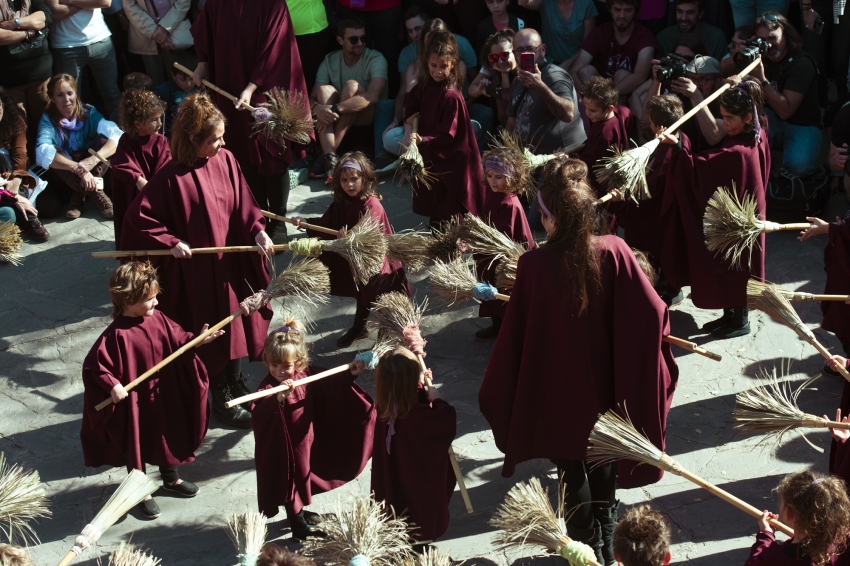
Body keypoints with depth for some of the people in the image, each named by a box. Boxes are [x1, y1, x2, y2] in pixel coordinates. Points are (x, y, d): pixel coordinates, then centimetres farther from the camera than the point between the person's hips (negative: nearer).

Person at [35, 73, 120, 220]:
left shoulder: (89, 113, -11)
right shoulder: (48, 120, -14)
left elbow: (117, 135, -26)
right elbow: (43, 153, -33)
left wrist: (94, 159, -42)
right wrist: (79, 169, -45)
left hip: (92, 170, 1)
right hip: (65, 176, -1)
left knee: (103, 139, -23)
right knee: (54, 152, -31)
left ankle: (80, 195, -21)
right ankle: (96, 192, -26)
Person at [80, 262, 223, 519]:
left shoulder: (158, 319, -7)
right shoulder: (118, 335, -27)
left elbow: (178, 339, 7)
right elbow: (93, 364, -26)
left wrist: (198, 340, -7)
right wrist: (112, 385, -32)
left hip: (163, 396, 7)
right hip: (134, 402, -7)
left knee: (168, 434, 24)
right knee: (136, 444, 12)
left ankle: (170, 478, 48)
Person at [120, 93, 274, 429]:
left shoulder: (226, 161, -6)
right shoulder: (172, 178, -22)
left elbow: (244, 205, 1)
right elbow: (139, 218, -16)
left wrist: (258, 231, -14)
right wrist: (171, 242, -19)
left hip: (231, 262, 5)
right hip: (198, 269, -5)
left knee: (237, 324, 19)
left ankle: (236, 384, 41)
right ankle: (221, 399, 25)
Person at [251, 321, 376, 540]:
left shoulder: (307, 376, -8)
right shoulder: (268, 387, -27)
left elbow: (331, 384, 8)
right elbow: (258, 414, -43)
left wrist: (350, 375, -3)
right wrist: (278, 398, -57)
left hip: (305, 441, 7)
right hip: (282, 447, -7)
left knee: (303, 475, 25)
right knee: (290, 479, 9)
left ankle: (298, 511, 48)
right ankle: (298, 523, 27)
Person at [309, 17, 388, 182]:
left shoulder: (376, 59, -12)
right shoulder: (330, 61, 1)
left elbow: (372, 96, -29)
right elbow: (312, 97, -7)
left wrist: (335, 109, -37)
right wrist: (316, 107, -34)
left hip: (369, 116, -3)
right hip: (339, 118, 3)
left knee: (351, 85, -29)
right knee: (325, 89, -24)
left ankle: (327, 156, -31)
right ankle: (330, 157, -38)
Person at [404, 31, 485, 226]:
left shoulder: (451, 96, -24)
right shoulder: (425, 86, 1)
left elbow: (447, 133, -24)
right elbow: (411, 99, 23)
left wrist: (424, 140, -33)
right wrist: (409, 117, 6)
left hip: (450, 161, -8)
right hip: (430, 157, 8)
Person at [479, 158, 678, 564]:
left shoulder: (534, 265, -24)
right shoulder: (614, 252, -20)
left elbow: (514, 334, -16)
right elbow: (652, 312, -16)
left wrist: (497, 392, -1)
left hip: (558, 386, -2)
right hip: (603, 382, 3)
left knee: (572, 467, 18)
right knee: (603, 460, 24)